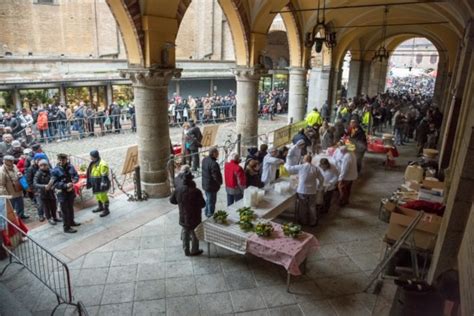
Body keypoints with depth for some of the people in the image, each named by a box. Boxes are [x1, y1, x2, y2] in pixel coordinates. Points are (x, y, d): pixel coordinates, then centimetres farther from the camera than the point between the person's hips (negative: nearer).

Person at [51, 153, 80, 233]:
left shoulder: (70, 167, -4)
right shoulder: (55, 171, -16)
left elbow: (76, 175, 6)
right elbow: (55, 183, -17)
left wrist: (74, 180, -16)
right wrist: (66, 185, -28)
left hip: (71, 191, 5)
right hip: (62, 193, -5)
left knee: (71, 208, 23)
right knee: (65, 211, 3)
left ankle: (71, 222, 42)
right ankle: (66, 228, 14)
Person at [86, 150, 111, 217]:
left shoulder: (102, 164, -23)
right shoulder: (93, 163, 8)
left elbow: (104, 176, -24)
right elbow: (91, 173, 19)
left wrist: (103, 184, -25)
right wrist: (90, 182, 23)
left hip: (101, 184, -10)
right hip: (96, 184, 10)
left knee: (103, 196, -2)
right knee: (98, 195, 21)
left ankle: (106, 210, 11)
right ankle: (100, 207, 39)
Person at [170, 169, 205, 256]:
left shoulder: (178, 190, -13)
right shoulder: (196, 191, -26)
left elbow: (172, 200, 3)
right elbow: (202, 204, -15)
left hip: (183, 218, 4)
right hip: (194, 218, -4)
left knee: (185, 234, 21)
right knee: (195, 235, 16)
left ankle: (186, 251, 34)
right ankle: (194, 251, 32)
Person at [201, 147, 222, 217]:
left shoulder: (204, 160, -3)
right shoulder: (214, 164, -30)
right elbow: (216, 176, -27)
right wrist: (220, 182, -6)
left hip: (205, 184, 9)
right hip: (211, 186, -9)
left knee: (208, 199, 27)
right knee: (211, 201, 10)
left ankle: (206, 212, 42)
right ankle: (210, 214, 25)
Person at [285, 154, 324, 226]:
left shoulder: (300, 167, -11)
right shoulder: (316, 168, -2)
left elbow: (290, 169, -1)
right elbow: (321, 179, 4)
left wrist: (286, 164, 20)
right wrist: (318, 188, 17)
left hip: (302, 191, -2)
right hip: (312, 191, 2)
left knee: (302, 207, 13)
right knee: (312, 207, 14)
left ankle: (303, 221, 26)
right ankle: (313, 222, 23)